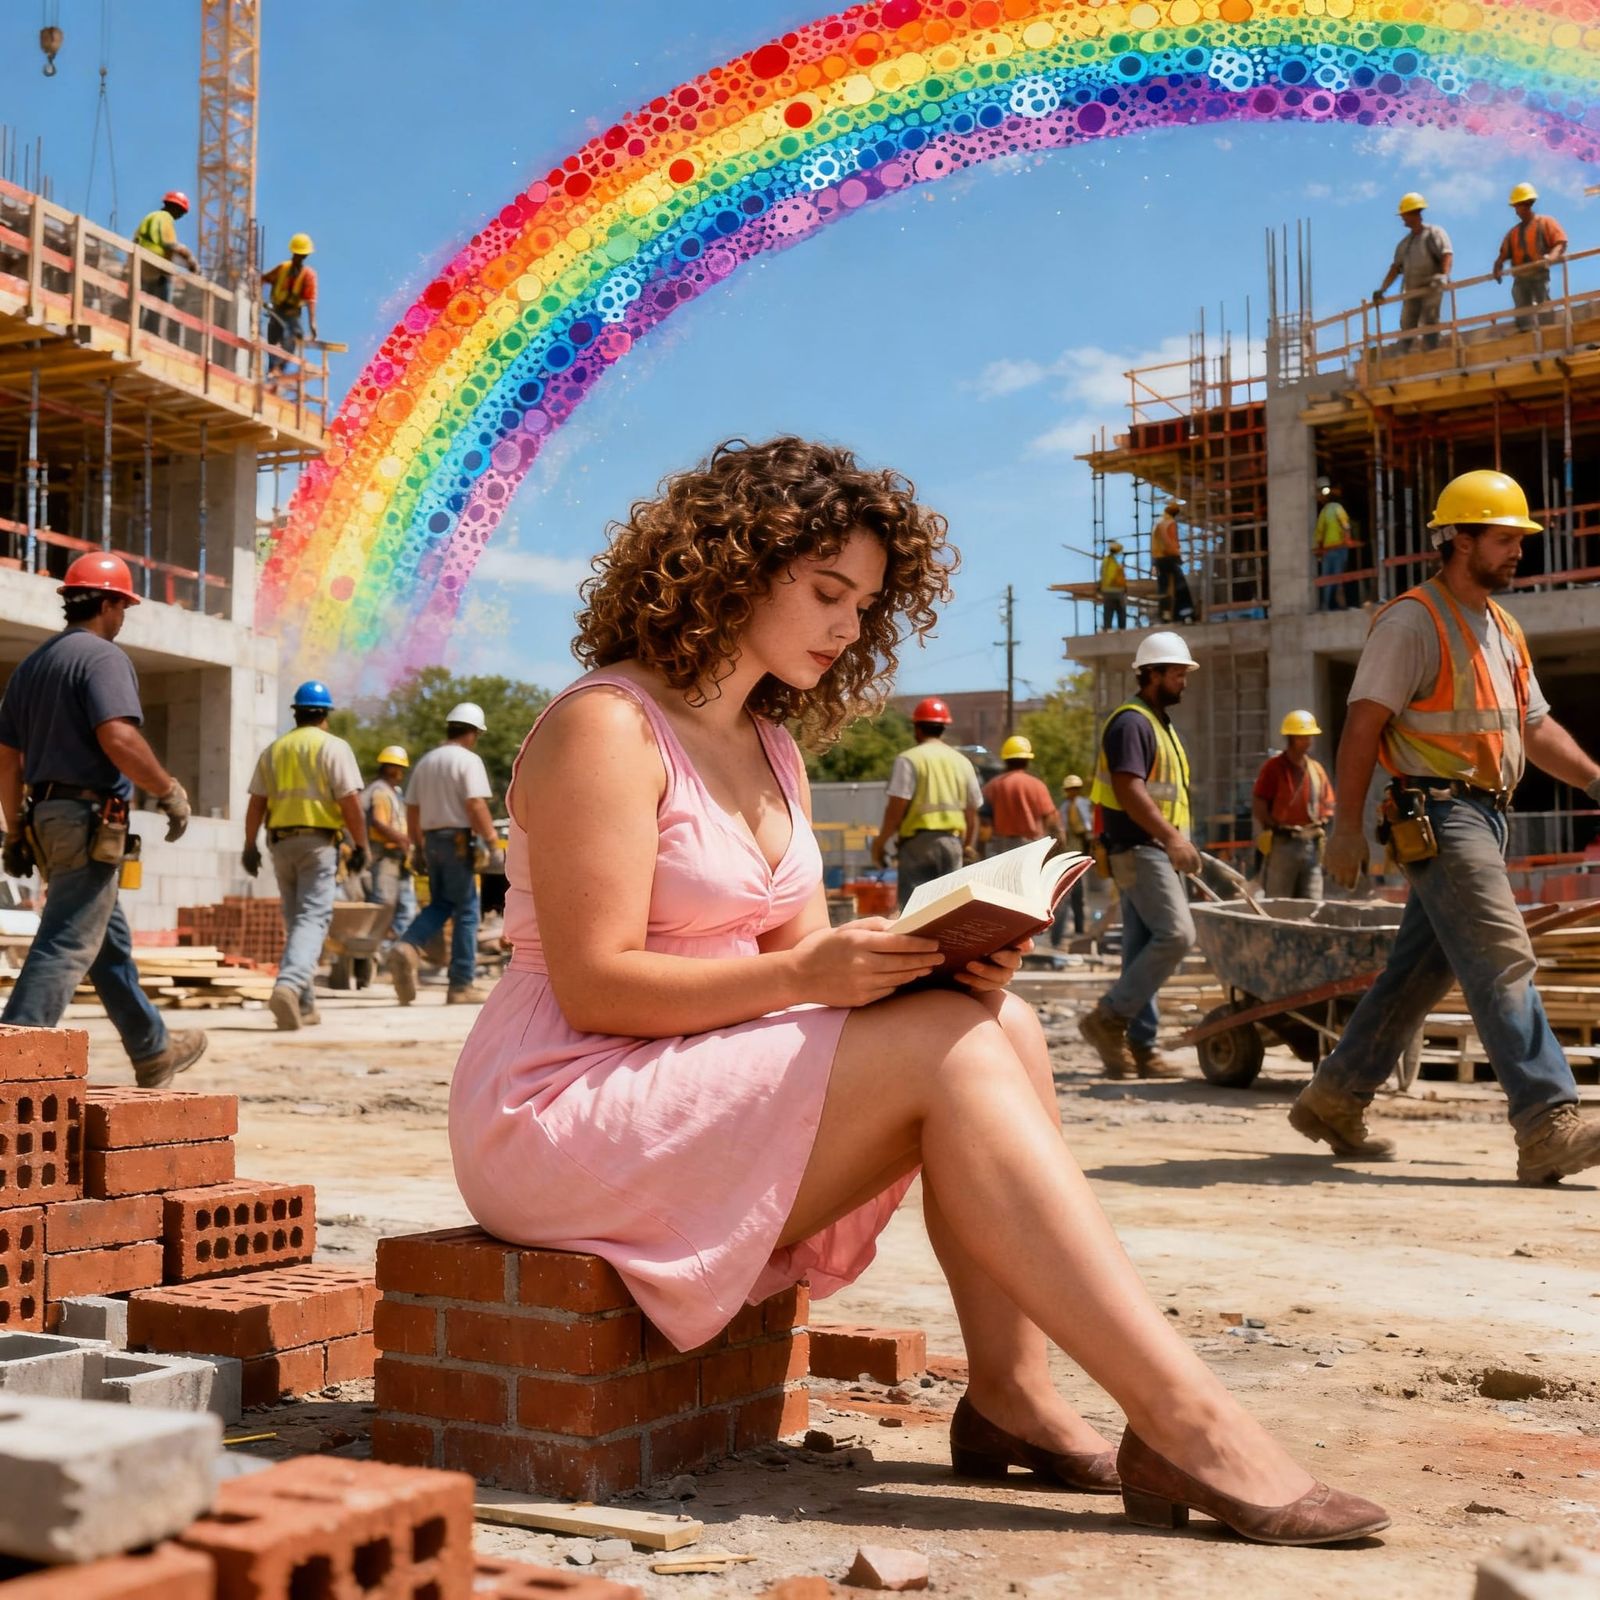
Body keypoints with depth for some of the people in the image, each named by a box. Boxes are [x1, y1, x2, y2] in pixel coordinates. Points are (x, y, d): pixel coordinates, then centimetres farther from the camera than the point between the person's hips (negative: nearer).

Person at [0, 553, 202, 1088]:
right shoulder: (103, 657, -9)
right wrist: (170, 790, -14)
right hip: (89, 819, -10)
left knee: (110, 939, 17)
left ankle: (154, 1051, 28)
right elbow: (118, 738, -25)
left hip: (44, 817, 10)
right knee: (66, 945, -9)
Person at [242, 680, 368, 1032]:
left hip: (282, 842, 5)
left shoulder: (273, 750, 11)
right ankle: (288, 985, -31)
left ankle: (304, 1006, 16)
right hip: (318, 842, -5)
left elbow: (256, 802, 9)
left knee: (296, 921, 14)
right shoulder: (333, 747, -4)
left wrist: (250, 845, 14)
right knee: (313, 919, -9)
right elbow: (350, 801, -11)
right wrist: (360, 845, -5)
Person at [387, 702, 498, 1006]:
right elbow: (476, 806, -18)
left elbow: (412, 809, 16)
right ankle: (461, 986, 1)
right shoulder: (469, 760, -7)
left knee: (439, 904, 18)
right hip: (458, 839, -7)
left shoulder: (425, 762, 14)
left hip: (431, 839, 7)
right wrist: (493, 843, -15)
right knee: (466, 911, 1)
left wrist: (417, 846, 24)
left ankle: (407, 947, -10)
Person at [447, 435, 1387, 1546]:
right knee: (950, 1051, -24)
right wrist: (807, 973, -28)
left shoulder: (774, 749, 15)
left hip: (708, 1087, 8)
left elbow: (800, 954, 9)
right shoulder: (607, 727, -12)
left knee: (999, 1022, -13)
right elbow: (595, 987, -19)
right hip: (560, 1117, -8)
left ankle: (1011, 1394, -15)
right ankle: (1185, 1421, -26)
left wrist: (931, 959, -11)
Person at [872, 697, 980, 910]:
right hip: (952, 843, 5)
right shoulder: (963, 762, 12)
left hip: (918, 842, -5)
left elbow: (896, 808, -11)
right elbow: (972, 812, 14)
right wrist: (969, 848, 24)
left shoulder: (909, 759, -5)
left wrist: (880, 842, -1)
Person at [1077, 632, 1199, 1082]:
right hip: (1138, 849, -10)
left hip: (1156, 849, 10)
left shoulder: (1160, 723, 22)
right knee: (1175, 934, -17)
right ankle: (1109, 1017, -10)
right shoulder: (1132, 722, -10)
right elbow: (1129, 790, -21)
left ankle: (1138, 1046, 8)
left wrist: (1179, 843, 19)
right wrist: (1172, 838, -26)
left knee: (1144, 947, 7)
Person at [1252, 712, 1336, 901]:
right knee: (1278, 903, -6)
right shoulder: (1273, 767, -2)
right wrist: (1278, 827, -11)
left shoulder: (1316, 769, 14)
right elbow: (1258, 806, -6)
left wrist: (1321, 824, 2)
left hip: (1311, 844, 5)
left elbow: (1327, 804, 20)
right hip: (1282, 844, -5)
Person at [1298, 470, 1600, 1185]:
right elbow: (1364, 723, -12)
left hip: (1486, 816, 9)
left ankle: (1333, 1101, 20)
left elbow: (1535, 727, 23)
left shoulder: (1502, 629, 20)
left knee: (1419, 969, 11)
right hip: (1439, 813, -9)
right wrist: (1347, 825, -16)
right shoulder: (1413, 621, -8)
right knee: (1502, 961, -15)